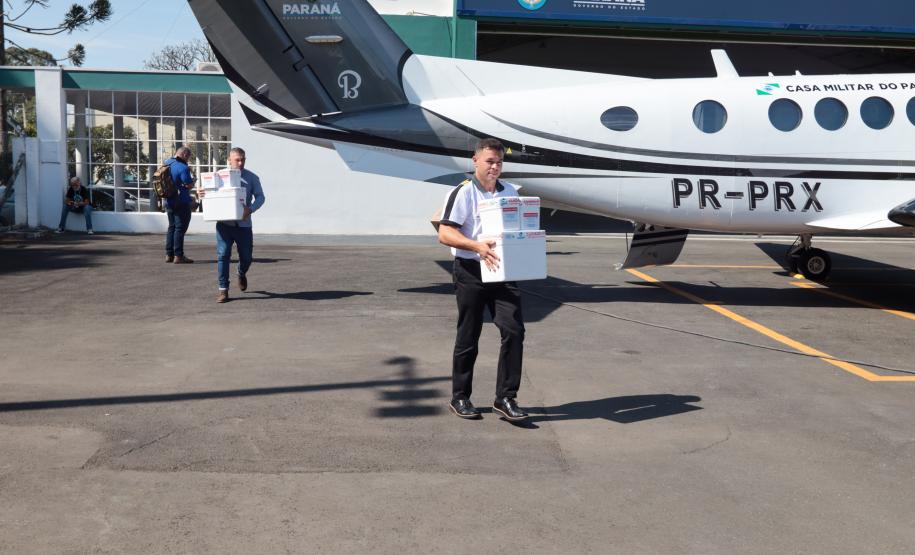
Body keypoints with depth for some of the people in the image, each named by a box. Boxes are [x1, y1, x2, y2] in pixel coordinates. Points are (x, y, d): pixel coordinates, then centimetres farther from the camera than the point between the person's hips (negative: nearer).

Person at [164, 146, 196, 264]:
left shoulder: (167, 164, 9)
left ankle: (169, 254, 19)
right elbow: (189, 185, -18)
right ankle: (178, 256, -4)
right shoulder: (183, 168, -18)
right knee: (180, 228, -4)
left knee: (172, 227, 16)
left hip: (169, 201, 9)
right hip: (181, 202, -9)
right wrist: (193, 179, 3)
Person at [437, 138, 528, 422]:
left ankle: (505, 398, 2)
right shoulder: (462, 193, -4)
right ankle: (460, 397, 20)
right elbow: (445, 233, -12)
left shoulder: (510, 192, 14)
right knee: (468, 337, 5)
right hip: (471, 272, -4)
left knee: (514, 330, -6)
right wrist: (477, 246, -27)